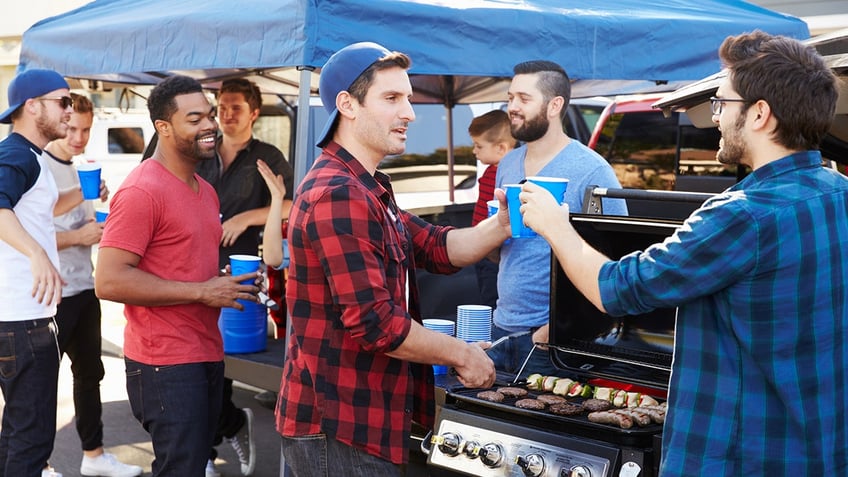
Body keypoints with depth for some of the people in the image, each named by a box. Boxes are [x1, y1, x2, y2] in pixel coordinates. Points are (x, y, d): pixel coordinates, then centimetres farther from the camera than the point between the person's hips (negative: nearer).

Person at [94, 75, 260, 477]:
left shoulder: (206, 191, 15)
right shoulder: (142, 190, -14)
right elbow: (109, 281, -21)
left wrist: (228, 285, 6)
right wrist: (202, 292, -19)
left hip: (207, 356, 9)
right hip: (166, 364, -9)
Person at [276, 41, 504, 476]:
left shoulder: (366, 190, 16)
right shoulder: (338, 195, -21)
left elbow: (438, 248, 11)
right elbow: (374, 321, -26)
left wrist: (503, 225, -6)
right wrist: (461, 354, -14)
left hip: (356, 417, 10)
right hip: (337, 425, -10)